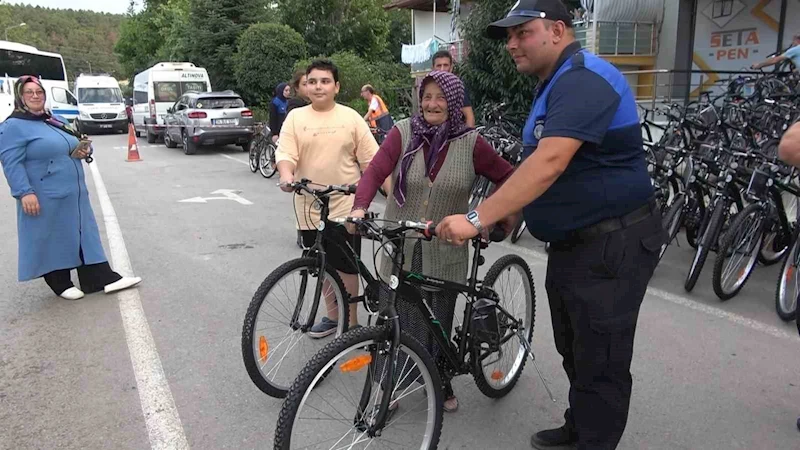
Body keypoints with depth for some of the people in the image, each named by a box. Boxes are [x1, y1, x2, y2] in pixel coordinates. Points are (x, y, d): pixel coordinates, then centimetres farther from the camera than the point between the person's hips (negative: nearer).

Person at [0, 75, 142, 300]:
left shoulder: (58, 121, 15)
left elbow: (76, 146, 25)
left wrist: (85, 150, 1)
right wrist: (25, 192, -25)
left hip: (74, 193, 7)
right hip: (46, 197, -7)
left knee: (85, 235, 6)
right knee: (53, 241, 3)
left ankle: (102, 279, 8)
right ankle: (61, 285, 15)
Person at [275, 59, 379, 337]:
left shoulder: (351, 117, 1)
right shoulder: (296, 117, 3)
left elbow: (370, 158, 2)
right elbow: (285, 154, -6)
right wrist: (286, 176, -26)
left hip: (345, 204, -2)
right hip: (310, 206, 2)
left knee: (346, 266, 1)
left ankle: (351, 321, 17)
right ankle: (333, 316, 30)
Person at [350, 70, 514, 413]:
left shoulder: (470, 143, -3)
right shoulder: (403, 133, -4)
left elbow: (508, 178, 4)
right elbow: (375, 171, -14)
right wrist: (360, 208, -30)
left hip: (445, 252, 0)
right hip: (401, 248, 0)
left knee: (440, 323, 10)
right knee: (403, 322, 3)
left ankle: (441, 383, 33)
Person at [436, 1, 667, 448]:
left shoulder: (584, 80, -20)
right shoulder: (556, 84, 14)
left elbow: (550, 162, -32)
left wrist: (477, 218, -33)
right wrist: (514, 210, 4)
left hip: (612, 246, -10)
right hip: (572, 242, 10)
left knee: (600, 361, 3)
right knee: (574, 349, 21)